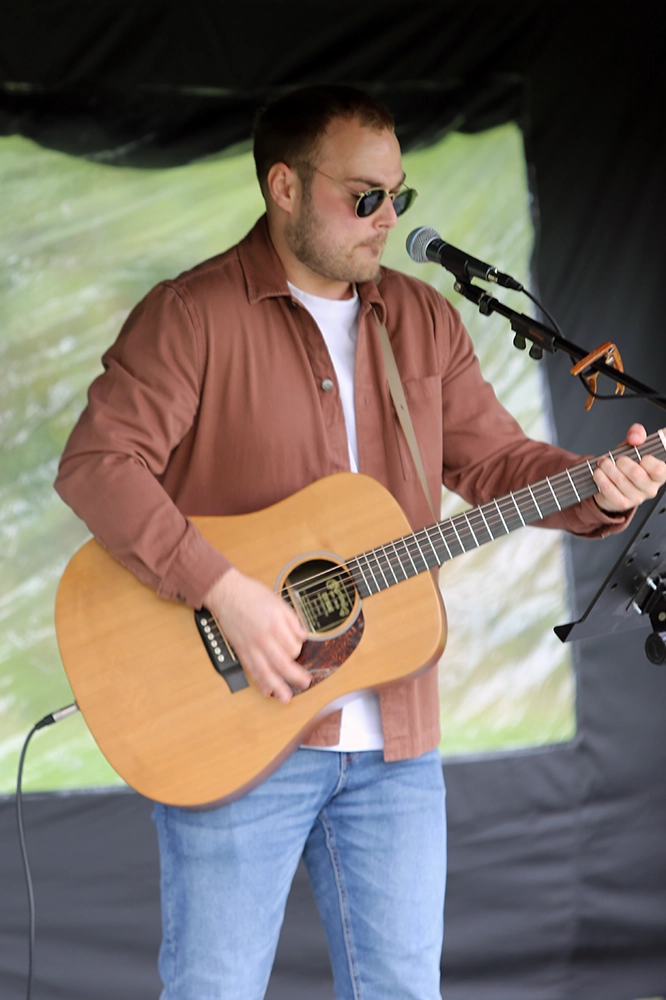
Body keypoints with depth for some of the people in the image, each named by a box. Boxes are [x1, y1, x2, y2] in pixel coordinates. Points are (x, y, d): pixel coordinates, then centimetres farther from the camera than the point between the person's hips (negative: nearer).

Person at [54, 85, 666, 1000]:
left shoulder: (424, 321, 13)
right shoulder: (192, 315, -7)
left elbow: (495, 461, 14)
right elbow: (97, 463, -16)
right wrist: (225, 591, -24)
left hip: (394, 737, 5)